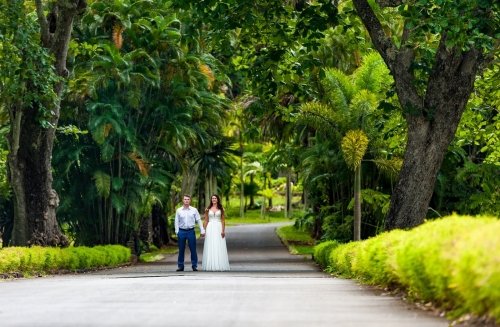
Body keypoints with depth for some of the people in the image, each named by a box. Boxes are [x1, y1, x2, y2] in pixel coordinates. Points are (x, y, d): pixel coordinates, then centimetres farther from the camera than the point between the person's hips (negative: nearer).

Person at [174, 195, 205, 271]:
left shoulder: (194, 210, 4)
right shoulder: (179, 210, 5)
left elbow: (199, 220, 5)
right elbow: (176, 221, 7)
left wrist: (202, 231, 0)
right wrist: (177, 231, -1)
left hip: (191, 231, 0)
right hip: (182, 231, 1)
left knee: (193, 249, 0)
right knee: (181, 250, 5)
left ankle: (194, 266, 7)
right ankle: (180, 266, 11)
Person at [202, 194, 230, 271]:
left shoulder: (221, 209, 5)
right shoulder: (208, 209, 7)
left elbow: (223, 220, 1)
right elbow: (206, 220, 7)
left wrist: (223, 230, -8)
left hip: (218, 228, -1)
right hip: (210, 228, 1)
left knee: (219, 247, -1)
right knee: (210, 247, 0)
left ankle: (219, 265, 3)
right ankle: (210, 265, 4)